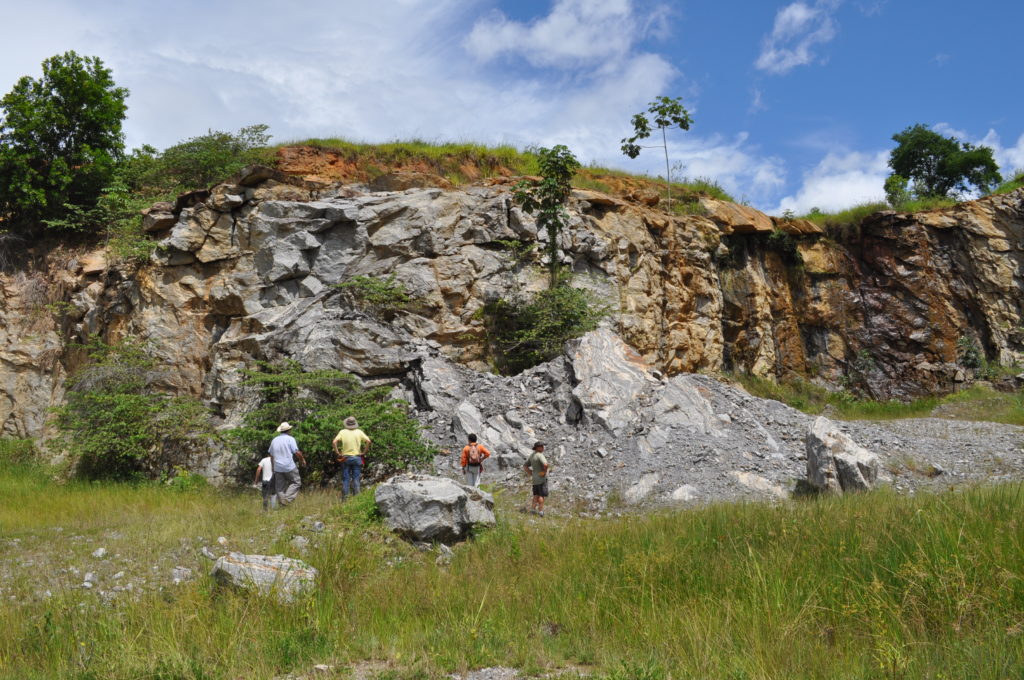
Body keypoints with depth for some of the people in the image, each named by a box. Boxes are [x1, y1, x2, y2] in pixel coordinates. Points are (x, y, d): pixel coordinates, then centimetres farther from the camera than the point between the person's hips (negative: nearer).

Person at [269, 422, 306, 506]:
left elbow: (271, 454, 19)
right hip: (289, 467, -5)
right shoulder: (290, 439, -6)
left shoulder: (274, 440, 10)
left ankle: (281, 501, 6)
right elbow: (297, 452, -12)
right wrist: (303, 460, 5)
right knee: (296, 482, 7)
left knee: (280, 487, 9)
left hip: (278, 467, 5)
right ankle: (287, 498, -9)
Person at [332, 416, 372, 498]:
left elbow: (334, 442, -12)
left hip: (345, 458, 0)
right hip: (357, 457, 1)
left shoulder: (342, 432, -2)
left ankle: (344, 497, 5)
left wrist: (337, 453, -4)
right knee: (356, 479, 6)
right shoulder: (359, 432, 1)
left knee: (345, 479, 5)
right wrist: (364, 452, -1)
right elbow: (368, 441, -8)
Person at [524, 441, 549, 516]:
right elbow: (545, 464, -35)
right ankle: (540, 511, 0)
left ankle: (533, 509, 16)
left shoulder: (531, 455, 9)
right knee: (542, 495, -1)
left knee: (536, 495, 16)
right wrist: (545, 471, -16)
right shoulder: (540, 455, -18)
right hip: (542, 478, -8)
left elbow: (525, 467, 16)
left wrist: (531, 473, 11)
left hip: (535, 479, 8)